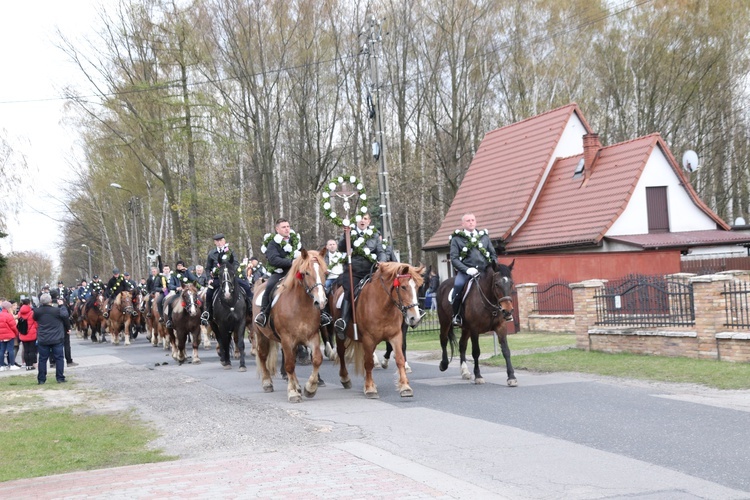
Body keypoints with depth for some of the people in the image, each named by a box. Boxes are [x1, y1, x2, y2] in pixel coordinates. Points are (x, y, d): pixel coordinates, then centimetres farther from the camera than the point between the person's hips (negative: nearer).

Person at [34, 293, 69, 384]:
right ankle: (60, 378, 6)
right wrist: (61, 305, 9)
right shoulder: (57, 310, -15)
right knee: (59, 358, 7)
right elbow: (65, 315, -2)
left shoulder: (37, 311, -7)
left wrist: (40, 306, 10)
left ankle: (41, 379, 10)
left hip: (42, 340, 2)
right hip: (57, 339, -2)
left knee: (42, 359, 9)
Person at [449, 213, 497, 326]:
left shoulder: (484, 236, 19)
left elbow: (493, 255, 21)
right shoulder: (457, 238, 8)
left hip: (484, 270, 3)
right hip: (466, 271, -3)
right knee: (458, 285, -31)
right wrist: (467, 270, -16)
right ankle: (456, 315, -17)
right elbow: (454, 258, -1)